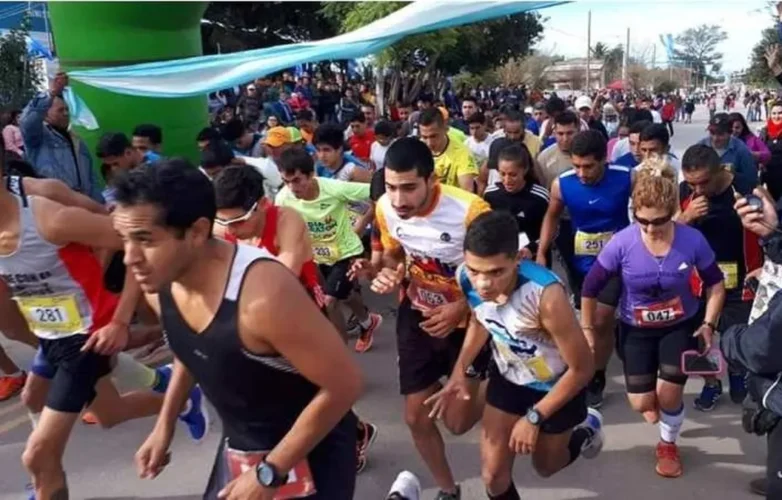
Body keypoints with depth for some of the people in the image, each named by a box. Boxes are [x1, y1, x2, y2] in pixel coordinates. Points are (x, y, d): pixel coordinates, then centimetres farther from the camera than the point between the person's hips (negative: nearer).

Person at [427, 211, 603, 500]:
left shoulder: (546, 295, -42)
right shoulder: (466, 279, -26)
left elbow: (583, 368, -26)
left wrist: (534, 417, -20)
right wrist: (459, 371, -11)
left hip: (556, 384, -3)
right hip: (507, 378, 4)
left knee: (545, 466, 22)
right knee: (493, 476, 6)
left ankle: (586, 429, 55)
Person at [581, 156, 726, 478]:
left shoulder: (692, 240, -21)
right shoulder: (622, 243, -24)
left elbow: (716, 284, -3)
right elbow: (590, 288, -12)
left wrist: (709, 324, -12)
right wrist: (587, 331, -6)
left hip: (682, 325, 0)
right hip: (636, 329, 0)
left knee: (668, 395, -3)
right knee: (642, 404, 0)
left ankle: (668, 444, 31)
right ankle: (654, 399, 41)